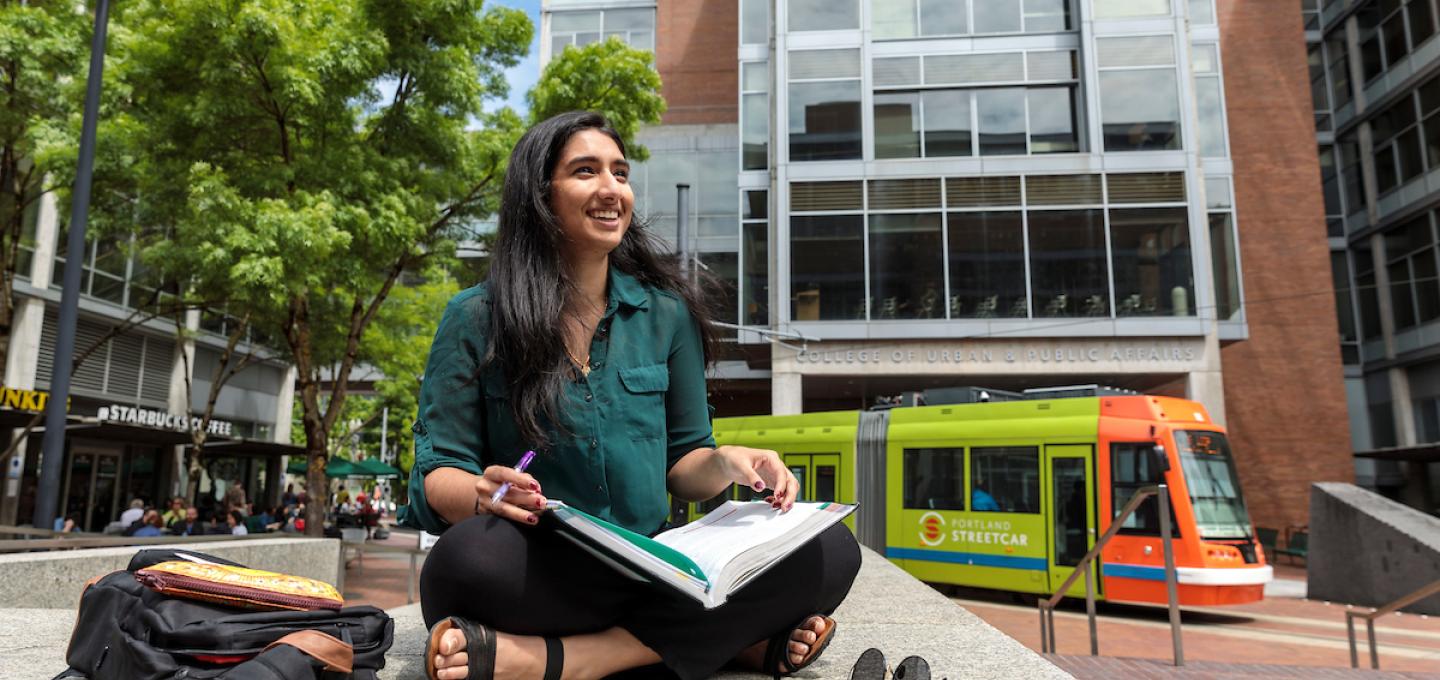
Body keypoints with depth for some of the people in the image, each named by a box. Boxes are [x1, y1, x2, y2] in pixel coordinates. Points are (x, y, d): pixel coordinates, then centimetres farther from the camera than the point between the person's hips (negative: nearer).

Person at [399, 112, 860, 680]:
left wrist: (724, 464, -11)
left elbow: (682, 461, 12)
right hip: (536, 576, -2)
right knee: (475, 552, -37)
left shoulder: (667, 313, 7)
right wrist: (482, 494, -24)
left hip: (649, 574, 3)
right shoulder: (476, 319, 0)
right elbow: (437, 474, -1)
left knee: (831, 552, -20)